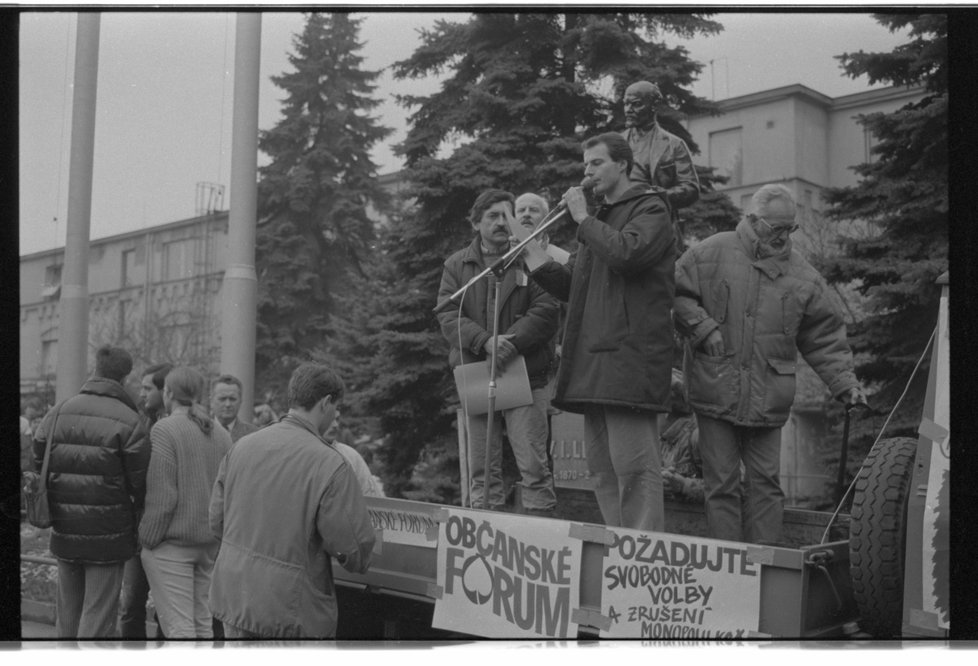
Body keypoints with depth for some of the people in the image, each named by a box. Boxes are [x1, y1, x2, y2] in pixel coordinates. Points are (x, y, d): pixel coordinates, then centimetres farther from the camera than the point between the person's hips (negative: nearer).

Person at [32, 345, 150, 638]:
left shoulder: (58, 413, 1)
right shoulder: (129, 421, -13)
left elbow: (38, 467, 5)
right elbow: (139, 482, -11)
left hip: (64, 533, 5)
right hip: (108, 536, -4)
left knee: (68, 612, 17)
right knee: (98, 615, 2)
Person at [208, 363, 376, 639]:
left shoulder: (241, 446, 0)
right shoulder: (331, 466, -17)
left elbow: (217, 522, 8)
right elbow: (355, 552, -15)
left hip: (233, 598, 6)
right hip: (293, 612, -5)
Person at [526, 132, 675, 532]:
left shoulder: (650, 209, 0)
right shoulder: (599, 219, 25)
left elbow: (625, 253, -21)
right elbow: (573, 287, 24)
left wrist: (583, 219, -8)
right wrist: (537, 260, 8)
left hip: (629, 357, -9)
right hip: (592, 359, 9)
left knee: (633, 463, -11)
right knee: (602, 467, 9)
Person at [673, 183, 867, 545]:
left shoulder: (803, 276, 8)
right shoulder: (713, 253, 0)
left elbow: (824, 338, 11)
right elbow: (677, 294, 3)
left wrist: (845, 382, 1)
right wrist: (703, 328, -9)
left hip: (768, 400, 2)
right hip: (716, 391, -2)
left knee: (766, 482, 4)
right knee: (721, 483, 3)